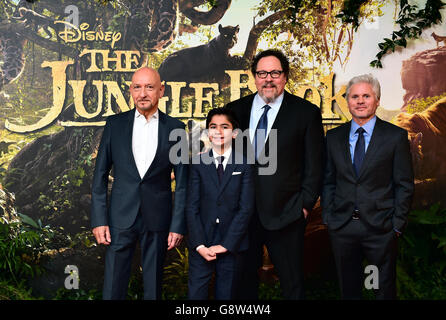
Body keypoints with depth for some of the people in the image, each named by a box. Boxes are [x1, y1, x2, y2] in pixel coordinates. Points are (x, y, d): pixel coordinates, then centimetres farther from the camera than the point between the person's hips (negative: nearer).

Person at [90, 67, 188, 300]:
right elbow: (100, 175, 5)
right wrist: (99, 219, -1)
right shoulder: (115, 124, 3)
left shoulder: (174, 128, 1)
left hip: (157, 220, 0)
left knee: (153, 287, 10)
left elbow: (181, 182, 2)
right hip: (121, 217, 1)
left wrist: (178, 225, -3)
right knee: (113, 288, 4)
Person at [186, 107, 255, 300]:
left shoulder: (244, 165, 0)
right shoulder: (198, 163, 3)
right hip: (201, 243, 1)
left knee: (226, 293, 8)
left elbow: (246, 208, -4)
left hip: (231, 245, 0)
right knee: (196, 293, 2)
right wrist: (199, 245, -9)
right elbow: (192, 207, 0)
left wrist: (226, 244, -10)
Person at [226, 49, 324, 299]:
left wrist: (306, 204, -6)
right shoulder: (236, 109, 7)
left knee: (293, 283, 9)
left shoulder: (307, 113, -1)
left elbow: (314, 165, -1)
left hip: (285, 213, -3)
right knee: (244, 280, 16)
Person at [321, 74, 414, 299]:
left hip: (381, 229, -2)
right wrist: (327, 217, 3)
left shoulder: (396, 136, -2)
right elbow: (328, 181, 10)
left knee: (385, 289, 11)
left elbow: (405, 185, -2)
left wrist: (397, 224, -7)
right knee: (348, 289, 15)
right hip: (341, 227, 3)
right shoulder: (334, 137, 7)